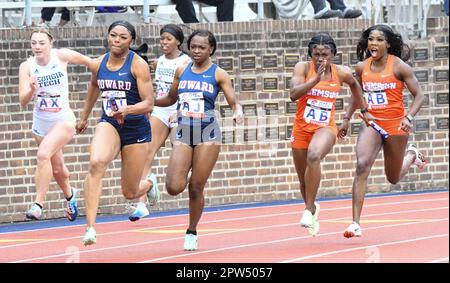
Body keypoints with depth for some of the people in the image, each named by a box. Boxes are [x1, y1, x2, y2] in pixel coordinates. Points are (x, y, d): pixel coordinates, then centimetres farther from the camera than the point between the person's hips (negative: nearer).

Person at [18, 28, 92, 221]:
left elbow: (88, 61, 5)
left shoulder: (61, 56, -13)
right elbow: (23, 101, -15)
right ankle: (69, 195, 50)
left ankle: (38, 204, -25)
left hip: (63, 120, -4)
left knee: (43, 154, -28)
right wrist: (32, 90, -34)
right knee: (56, 168, 20)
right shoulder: (27, 66, -10)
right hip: (40, 123, 4)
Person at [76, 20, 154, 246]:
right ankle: (90, 227, -36)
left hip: (136, 128, -2)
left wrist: (127, 109, -34)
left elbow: (148, 103, -15)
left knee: (130, 193, 7)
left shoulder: (138, 65, -12)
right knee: (96, 163, -32)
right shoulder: (98, 64, 2)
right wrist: (84, 117, 36)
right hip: (109, 124, 2)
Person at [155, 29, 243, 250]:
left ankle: (192, 232, 19)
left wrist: (237, 113, -26)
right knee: (174, 187, -11)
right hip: (183, 134, 3)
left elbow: (234, 102, -4)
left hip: (208, 134, -3)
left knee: (196, 188, 0)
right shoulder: (182, 71, 8)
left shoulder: (218, 74, -2)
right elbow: (171, 98, 21)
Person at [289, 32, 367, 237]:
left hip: (326, 128, -2)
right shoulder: (303, 68, -7)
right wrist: (316, 78, -32)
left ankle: (309, 210, -29)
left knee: (314, 155, -35)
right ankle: (311, 207, 45)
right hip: (302, 128, 2)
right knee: (304, 182, 11)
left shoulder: (342, 73, -3)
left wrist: (347, 119, 21)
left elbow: (355, 86, 20)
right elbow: (293, 94, -22)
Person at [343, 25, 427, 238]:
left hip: (396, 125, -2)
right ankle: (356, 223, -24)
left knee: (393, 178, 13)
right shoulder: (362, 68, 1)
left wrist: (409, 117, -23)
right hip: (371, 123, 2)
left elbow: (418, 95, -8)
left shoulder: (398, 66, -10)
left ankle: (412, 155, 49)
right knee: (362, 165, -23)